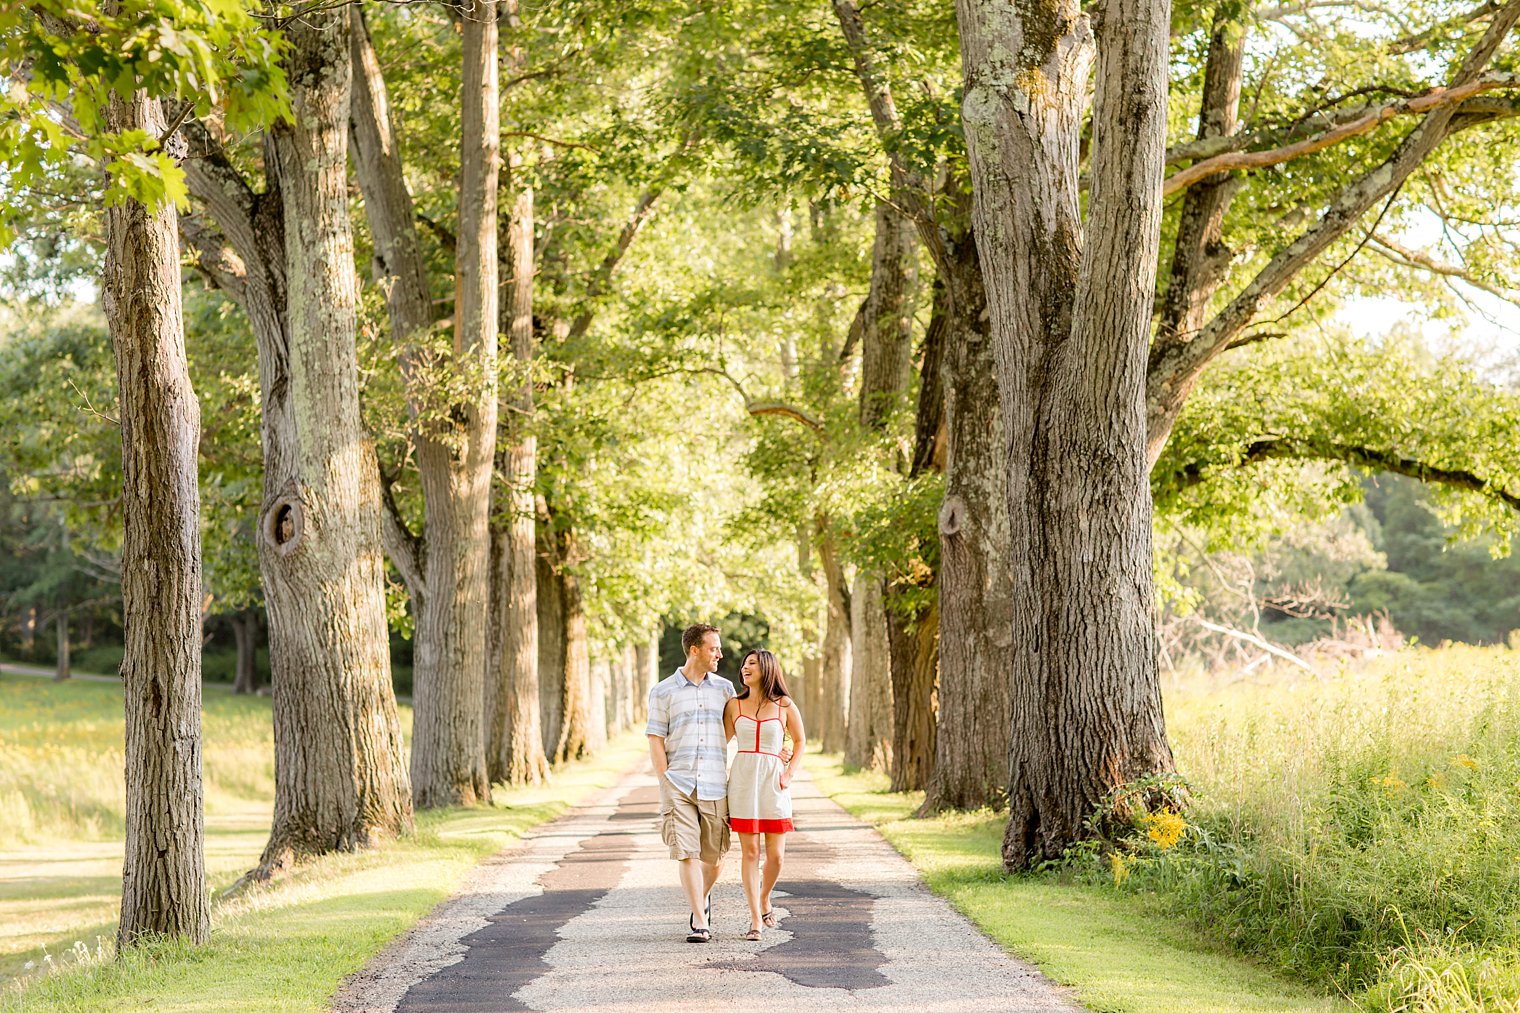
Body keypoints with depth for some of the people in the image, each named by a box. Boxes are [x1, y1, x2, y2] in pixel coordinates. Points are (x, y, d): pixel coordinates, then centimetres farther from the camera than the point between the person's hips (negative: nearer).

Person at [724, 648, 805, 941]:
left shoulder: (785, 706, 4)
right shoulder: (734, 705, 6)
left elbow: (799, 742, 14)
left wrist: (789, 774, 2)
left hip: (773, 782, 0)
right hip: (742, 780, 0)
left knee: (776, 854, -1)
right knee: (750, 851, -3)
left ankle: (764, 900, 28)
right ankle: (756, 920, 1)